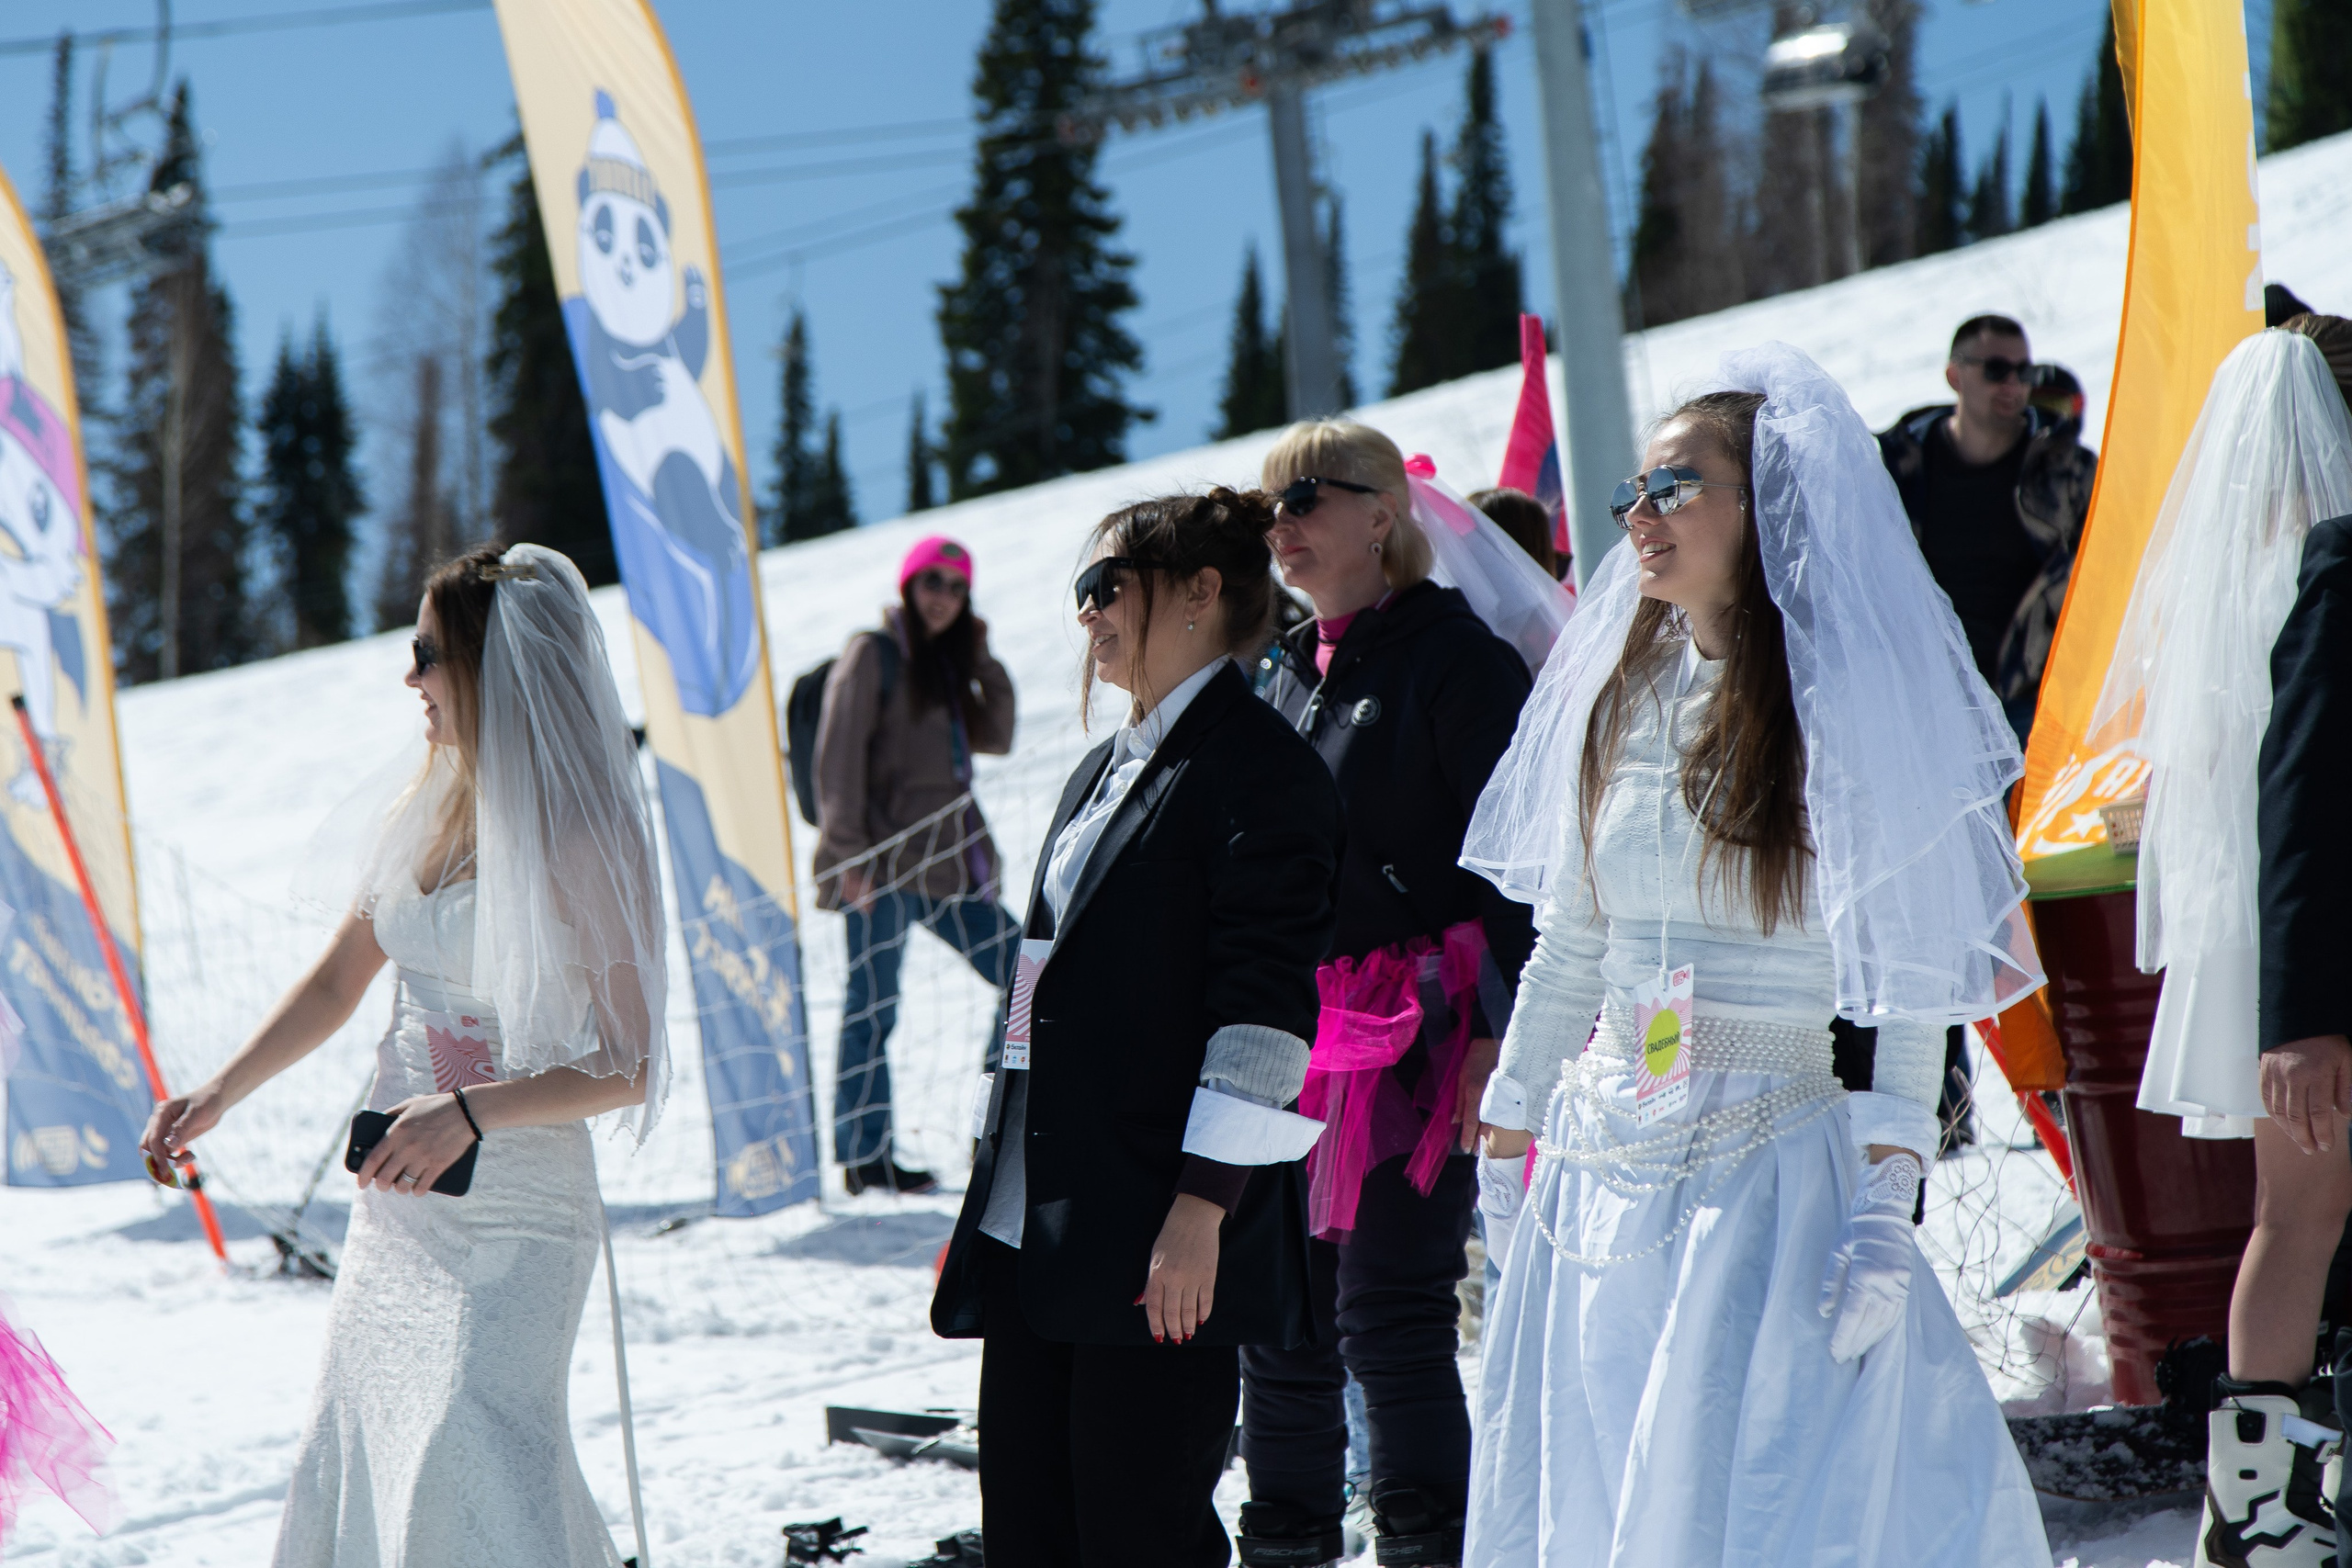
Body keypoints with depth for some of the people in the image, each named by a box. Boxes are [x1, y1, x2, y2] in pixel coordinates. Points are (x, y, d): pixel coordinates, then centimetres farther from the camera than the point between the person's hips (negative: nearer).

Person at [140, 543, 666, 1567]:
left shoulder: (582, 838, -14)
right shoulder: (435, 813, 8)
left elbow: (627, 1066, -16)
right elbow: (338, 981, 18)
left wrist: (471, 1111, -27)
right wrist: (221, 1094, 9)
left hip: (516, 1205, -8)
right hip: (399, 1193, 8)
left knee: (473, 1451, -17)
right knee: (355, 1448, 11)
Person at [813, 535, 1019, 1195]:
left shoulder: (946, 663, 20)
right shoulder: (874, 655, -3)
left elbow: (994, 739, 16)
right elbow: (839, 757, -9)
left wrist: (983, 659, 8)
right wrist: (850, 853, -16)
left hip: (949, 861, 8)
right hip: (888, 861, -8)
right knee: (873, 1003, -5)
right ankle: (864, 1155, -3)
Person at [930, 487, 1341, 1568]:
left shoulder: (1253, 768, -7)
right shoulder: (1106, 770, 21)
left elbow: (1263, 1002, -14)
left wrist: (1204, 1204, -20)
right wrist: (989, 1208, 22)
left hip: (1161, 1237, -9)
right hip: (1037, 1233, 9)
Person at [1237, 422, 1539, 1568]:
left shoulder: (1455, 658, -7)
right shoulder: (1291, 673, 17)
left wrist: (1503, 1029, -17)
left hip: (1416, 1033, -7)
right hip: (1292, 1033, 8)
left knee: (1390, 1318, -9)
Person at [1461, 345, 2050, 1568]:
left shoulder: (1847, 711, -7)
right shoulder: (1621, 702, 10)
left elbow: (1912, 981, -9)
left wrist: (1884, 1206, -16)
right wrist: (1506, 1146, 17)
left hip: (1771, 1177, -6)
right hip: (1598, 1179, 6)